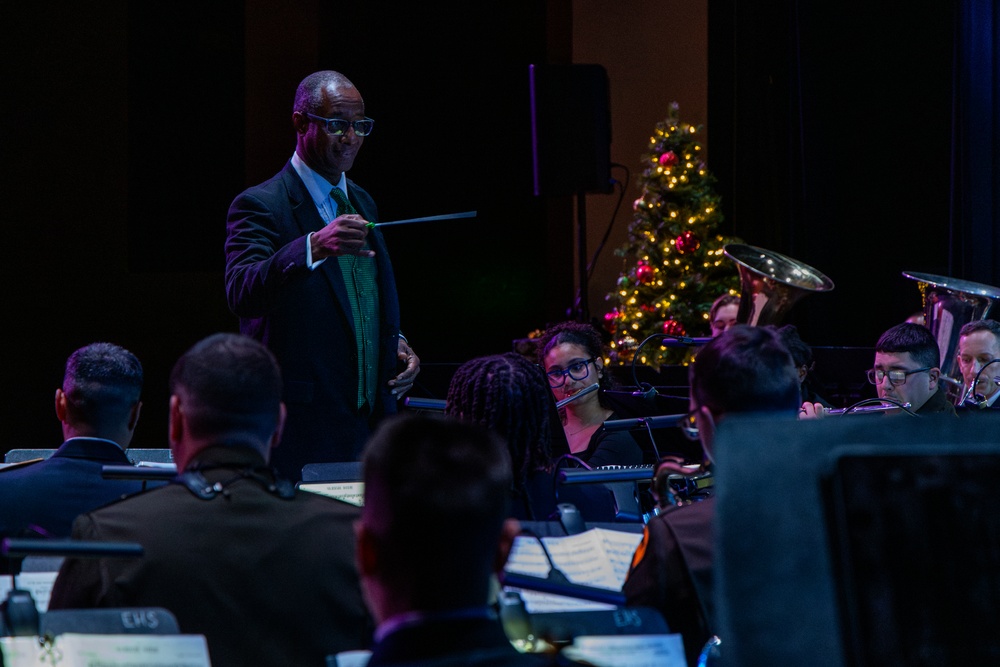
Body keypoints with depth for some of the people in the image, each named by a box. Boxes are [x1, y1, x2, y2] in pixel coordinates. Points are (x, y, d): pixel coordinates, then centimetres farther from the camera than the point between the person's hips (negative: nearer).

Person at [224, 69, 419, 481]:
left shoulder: (362, 203, 18)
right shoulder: (259, 206, -7)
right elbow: (241, 292, -25)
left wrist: (396, 343, 8)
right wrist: (313, 246, -40)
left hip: (373, 420, 6)